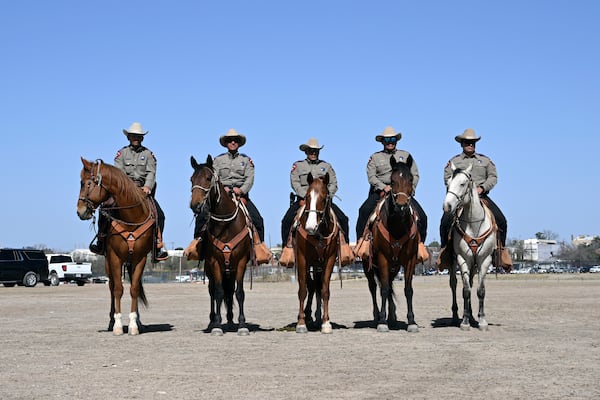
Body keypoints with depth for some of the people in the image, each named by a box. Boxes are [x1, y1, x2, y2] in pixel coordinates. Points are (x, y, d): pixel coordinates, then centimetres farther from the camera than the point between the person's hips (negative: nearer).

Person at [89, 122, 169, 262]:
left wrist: (147, 186, -21)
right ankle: (101, 241, -3)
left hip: (143, 190, 0)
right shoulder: (122, 153, 11)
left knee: (159, 214, -15)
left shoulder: (148, 154, 11)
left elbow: (151, 173, -2)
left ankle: (157, 247, -9)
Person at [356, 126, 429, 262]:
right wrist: (383, 187, -17)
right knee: (365, 210, -27)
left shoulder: (406, 155, 18)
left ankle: (420, 243, 0)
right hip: (380, 191, -1)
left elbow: (415, 175, 11)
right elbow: (371, 176, 0)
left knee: (421, 215, -15)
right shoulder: (375, 157, 13)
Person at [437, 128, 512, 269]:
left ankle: (501, 248, -3)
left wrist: (481, 188, -10)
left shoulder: (485, 160, 15)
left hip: (482, 196, 1)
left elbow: (493, 177, 7)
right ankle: (445, 249, -10)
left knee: (501, 220, -17)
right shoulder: (454, 161, 12)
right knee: (446, 219, -24)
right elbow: (447, 178, 1)